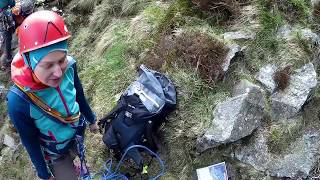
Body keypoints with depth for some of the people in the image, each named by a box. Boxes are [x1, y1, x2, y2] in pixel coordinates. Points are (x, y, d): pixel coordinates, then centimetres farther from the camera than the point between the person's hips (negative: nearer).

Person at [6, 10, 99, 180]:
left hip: (77, 131, 4)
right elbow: (30, 143, -22)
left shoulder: (69, 66, -28)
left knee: (73, 156, 33)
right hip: (54, 152, -4)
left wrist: (91, 120, 10)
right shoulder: (19, 101, -38)